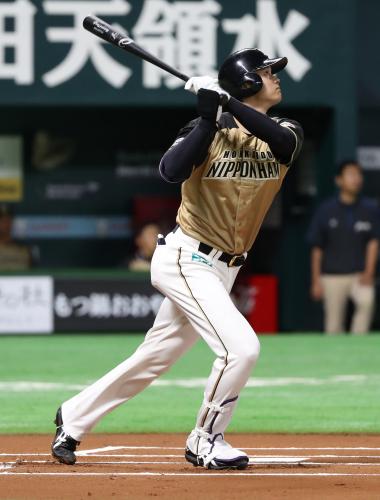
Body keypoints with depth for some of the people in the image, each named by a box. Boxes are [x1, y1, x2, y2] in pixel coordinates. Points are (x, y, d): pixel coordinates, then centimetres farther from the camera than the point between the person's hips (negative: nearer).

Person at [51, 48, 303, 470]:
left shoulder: (282, 133, 5)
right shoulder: (210, 131, -9)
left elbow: (283, 141, -20)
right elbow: (172, 170, -26)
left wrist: (230, 103, -27)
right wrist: (209, 116, -28)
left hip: (222, 268, 7)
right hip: (186, 259, -7)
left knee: (154, 359, 13)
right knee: (241, 346, -20)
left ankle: (73, 418, 28)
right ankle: (204, 442, -2)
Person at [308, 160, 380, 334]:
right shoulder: (326, 210, 0)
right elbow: (317, 248, 4)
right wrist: (316, 281, 2)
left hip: (360, 275, 0)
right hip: (332, 276, 0)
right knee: (334, 324, 1)